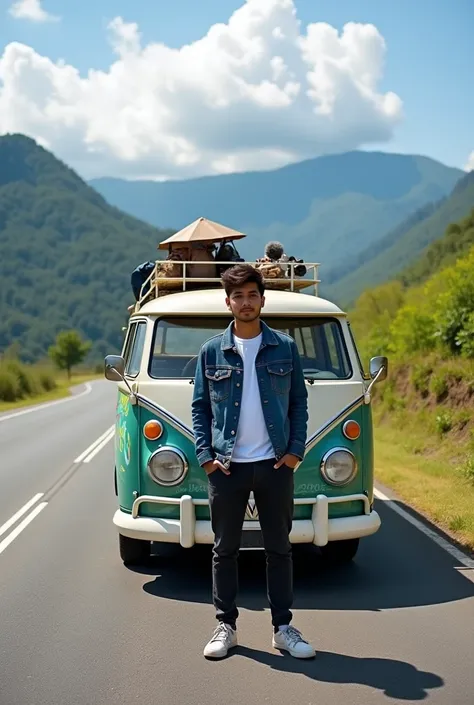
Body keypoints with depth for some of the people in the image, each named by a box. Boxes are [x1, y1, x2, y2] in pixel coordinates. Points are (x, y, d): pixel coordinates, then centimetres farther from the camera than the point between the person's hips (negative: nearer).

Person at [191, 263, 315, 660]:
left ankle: (283, 628, 17)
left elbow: (299, 403, 6)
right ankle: (226, 626, 17)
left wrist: (296, 450, -4)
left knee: (279, 548, 7)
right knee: (225, 549, 7)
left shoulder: (285, 348, 4)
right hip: (227, 467, 0)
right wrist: (205, 456, -4)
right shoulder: (212, 352, 3)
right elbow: (200, 407, 6)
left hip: (275, 465, 0)